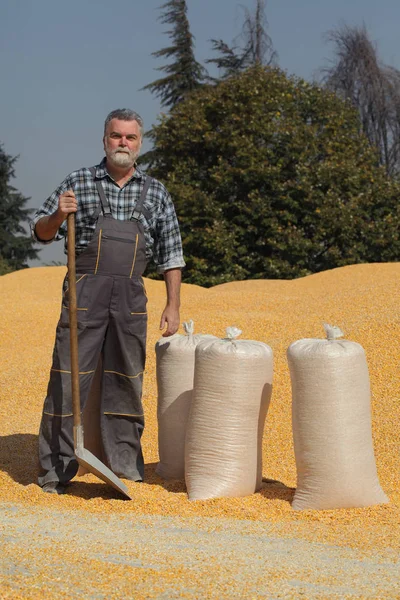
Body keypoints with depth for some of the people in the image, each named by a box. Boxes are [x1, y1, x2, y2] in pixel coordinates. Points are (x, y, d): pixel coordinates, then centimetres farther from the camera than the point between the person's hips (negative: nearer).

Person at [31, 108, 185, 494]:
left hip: (131, 299, 2)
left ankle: (125, 466, 18)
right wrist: (58, 215, -15)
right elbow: (41, 232, 6)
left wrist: (172, 306, 4)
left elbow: (170, 255, 11)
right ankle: (55, 470, 4)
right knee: (68, 378, -3)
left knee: (127, 381, 8)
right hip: (84, 293, -2)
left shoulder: (156, 194, 11)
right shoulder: (79, 183, 6)